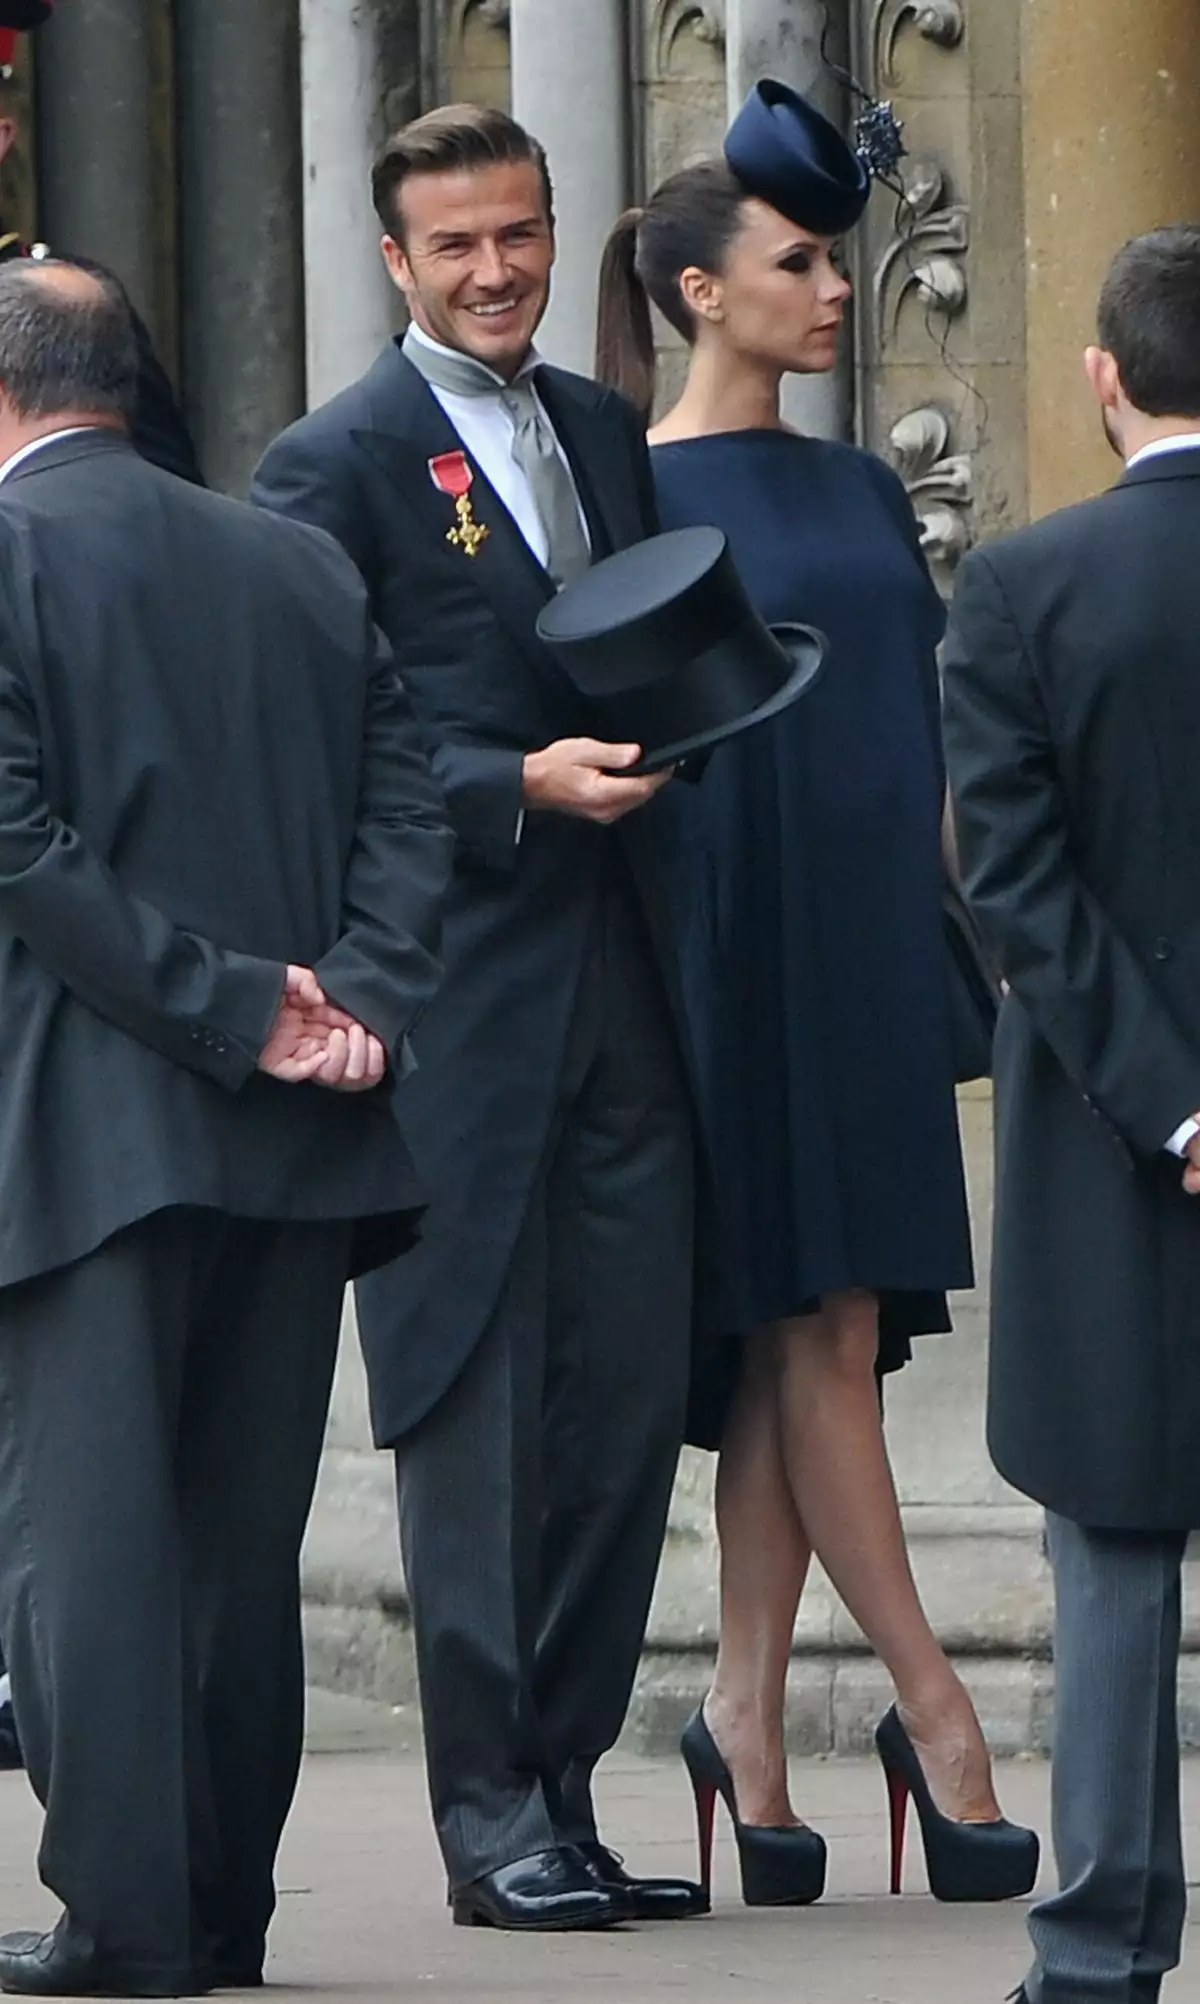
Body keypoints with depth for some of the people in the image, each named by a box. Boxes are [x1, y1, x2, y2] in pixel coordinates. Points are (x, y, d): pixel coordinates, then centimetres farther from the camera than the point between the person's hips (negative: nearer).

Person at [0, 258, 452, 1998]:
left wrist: (232, 1008, -12)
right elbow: (408, 808, 5)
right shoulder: (301, 566, 12)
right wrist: (357, 1005, -4)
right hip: (298, 1138, 6)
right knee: (244, 1529, 11)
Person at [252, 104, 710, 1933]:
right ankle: (490, 1825, 1)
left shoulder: (608, 434, 16)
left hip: (622, 994, 6)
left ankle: (558, 1790, 14)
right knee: (478, 1408, -4)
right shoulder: (337, 467, -4)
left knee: (630, 1401, 6)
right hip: (463, 1004, -6)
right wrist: (524, 788, -18)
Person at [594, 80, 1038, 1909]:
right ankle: (932, 1711, -2)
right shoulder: (635, 498, -5)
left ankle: (749, 1712, 7)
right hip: (734, 950, -6)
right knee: (820, 1333, -5)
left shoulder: (862, 494, 15)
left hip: (872, 951, 6)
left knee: (803, 1345, 4)